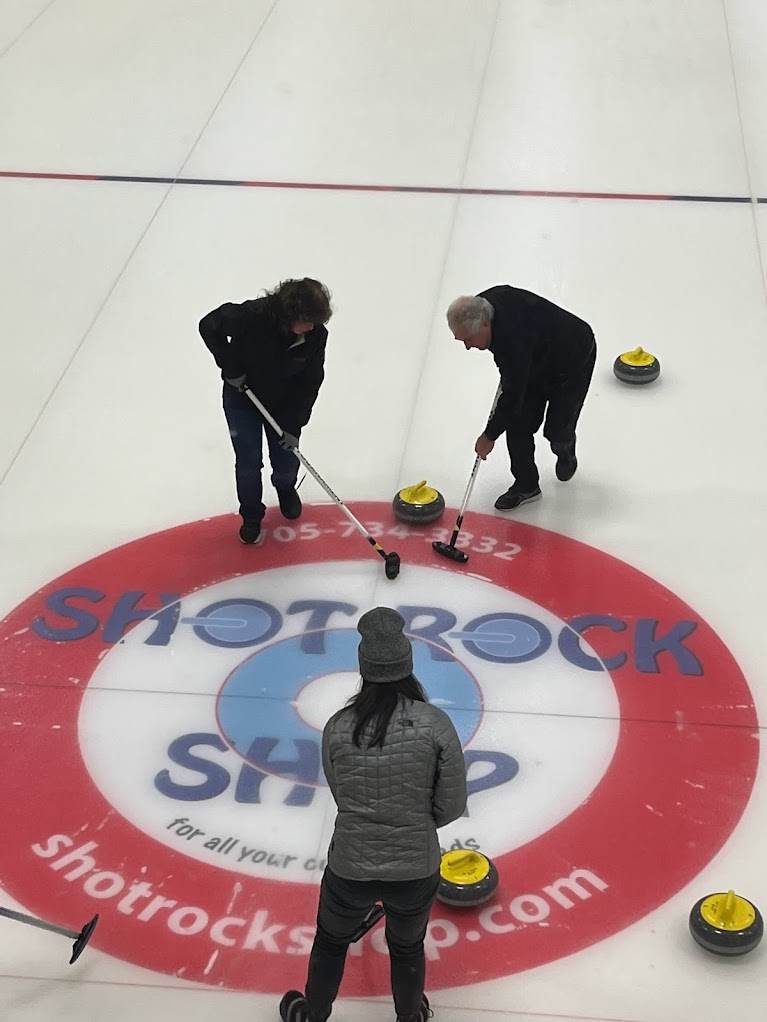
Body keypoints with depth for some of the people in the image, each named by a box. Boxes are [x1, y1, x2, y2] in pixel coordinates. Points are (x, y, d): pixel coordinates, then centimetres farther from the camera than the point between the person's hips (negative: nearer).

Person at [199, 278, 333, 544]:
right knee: (249, 462, -1)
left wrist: (294, 425, -14)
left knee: (286, 461, 7)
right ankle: (251, 516, 25)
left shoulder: (316, 334, -23)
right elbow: (209, 326, -20)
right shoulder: (253, 316, -34)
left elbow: (310, 382, -13)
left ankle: (285, 487, 44)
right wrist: (231, 368, -22)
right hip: (242, 395, -2)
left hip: (284, 402, 2)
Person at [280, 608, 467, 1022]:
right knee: (407, 947, 29)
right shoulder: (435, 724, -16)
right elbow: (452, 805, -9)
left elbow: (342, 795, 3)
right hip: (416, 870, 0)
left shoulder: (338, 728, -12)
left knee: (331, 942, 30)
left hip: (350, 868, 0)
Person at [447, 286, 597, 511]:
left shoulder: (514, 339, -44)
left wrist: (490, 435, -23)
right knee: (518, 423, -4)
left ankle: (566, 453, 30)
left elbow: (513, 394, -35)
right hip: (537, 361, 8)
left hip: (574, 358, -8)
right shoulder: (483, 304, -20)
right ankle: (526, 485, 8)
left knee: (557, 429, -5)